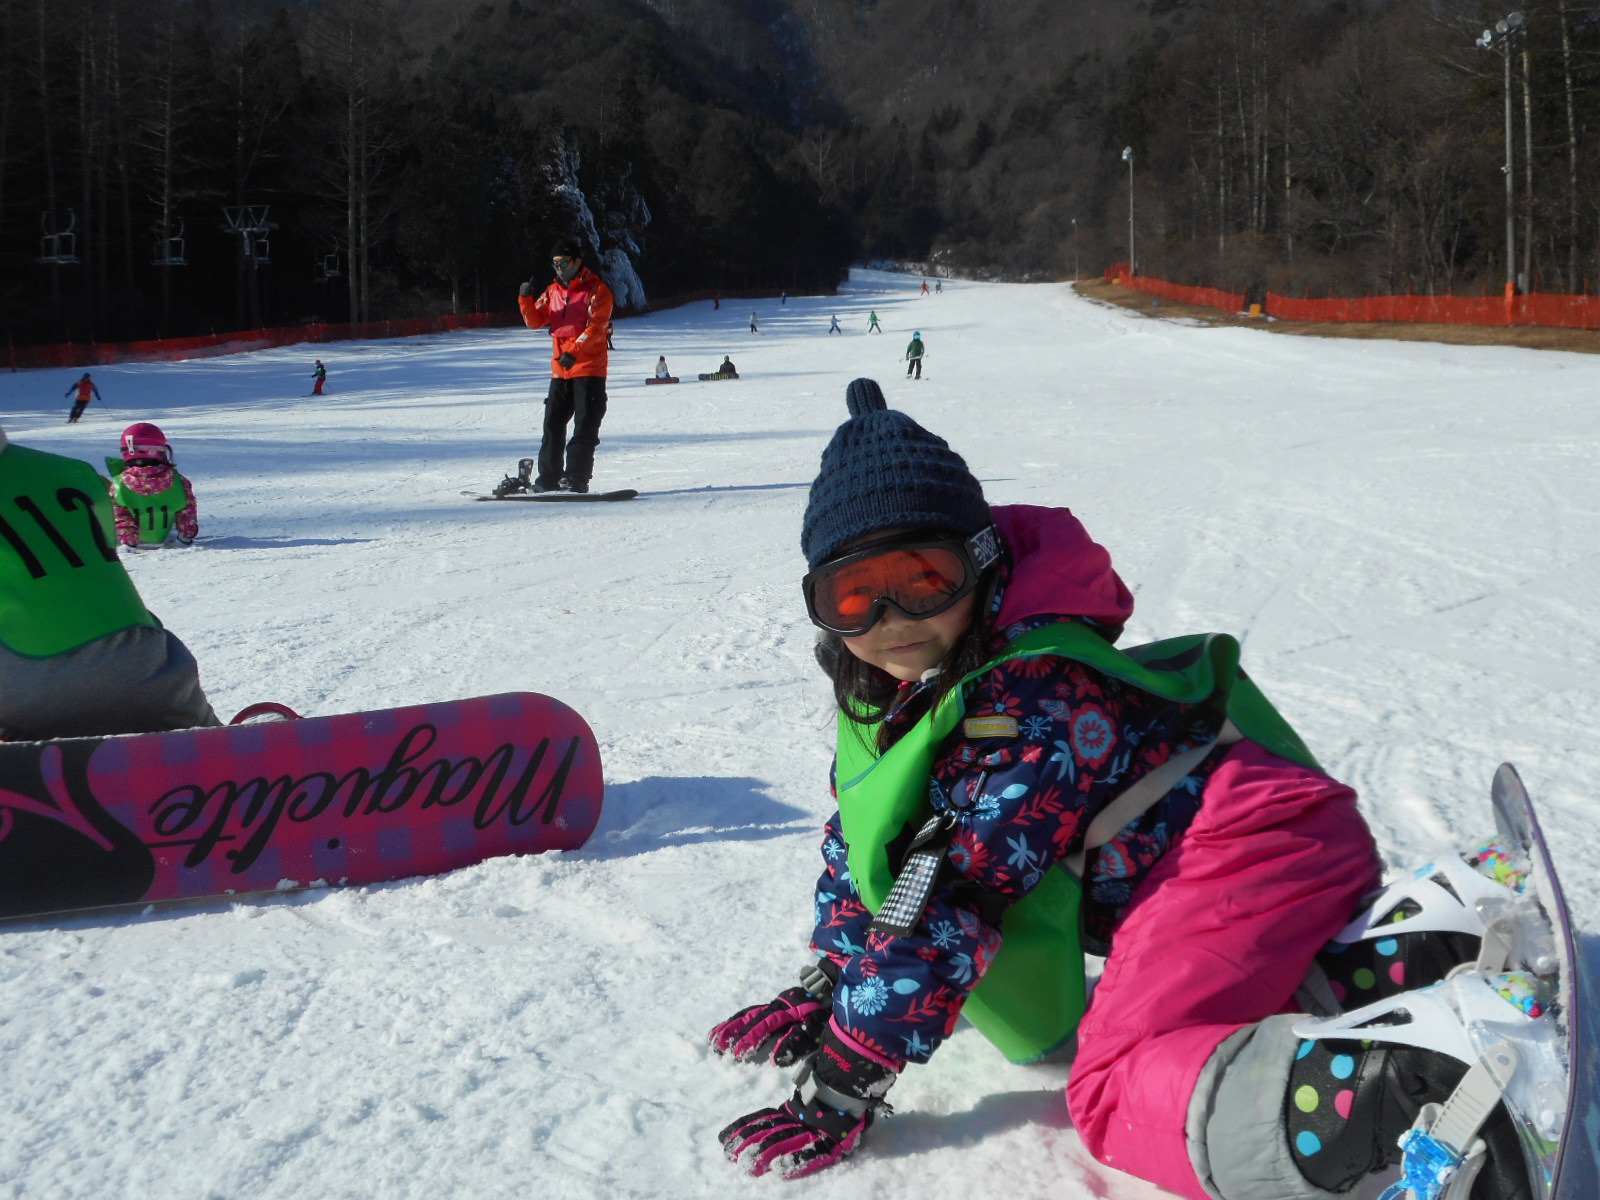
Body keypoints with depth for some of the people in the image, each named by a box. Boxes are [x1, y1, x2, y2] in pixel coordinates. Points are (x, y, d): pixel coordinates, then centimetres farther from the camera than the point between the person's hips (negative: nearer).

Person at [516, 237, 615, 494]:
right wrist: (526, 299, -11)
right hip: (560, 370, 6)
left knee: (585, 425, -7)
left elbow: (596, 327, -15)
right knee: (553, 424, 6)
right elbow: (535, 321, 7)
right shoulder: (553, 291, 13)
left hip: (589, 369, -6)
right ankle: (548, 477, 12)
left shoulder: (596, 289, -5)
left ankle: (576, 478, -7)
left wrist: (574, 350, -26)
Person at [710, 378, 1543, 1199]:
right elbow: (861, 834, 22)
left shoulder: (1034, 694, -22)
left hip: (1246, 849, -11)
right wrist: (824, 986, 20)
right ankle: (1398, 961, 1)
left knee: (1117, 1094, -24)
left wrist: (838, 1090, -20)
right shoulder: (884, 689, 8)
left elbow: (946, 902, -23)